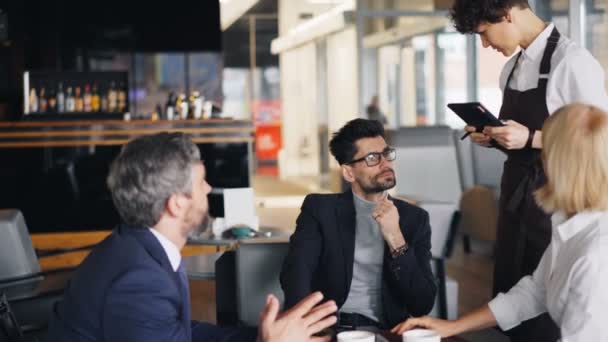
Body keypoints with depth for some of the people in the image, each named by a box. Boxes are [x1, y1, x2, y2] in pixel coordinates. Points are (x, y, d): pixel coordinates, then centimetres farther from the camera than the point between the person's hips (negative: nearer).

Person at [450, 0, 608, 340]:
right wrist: (494, 137, 1)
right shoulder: (512, 69, 10)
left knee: (548, 311, 1)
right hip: (515, 197, 8)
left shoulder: (571, 61, -15)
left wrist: (532, 138, -21)